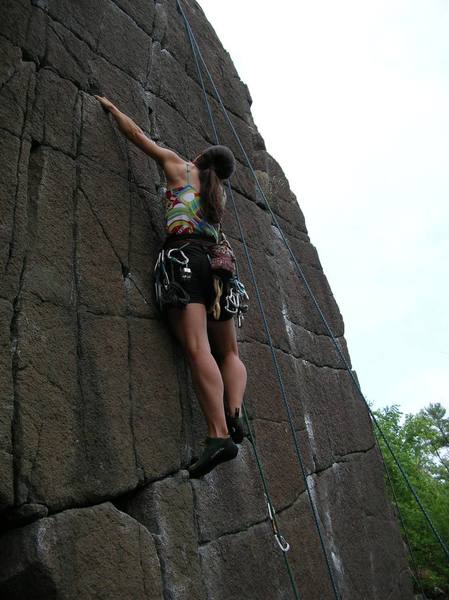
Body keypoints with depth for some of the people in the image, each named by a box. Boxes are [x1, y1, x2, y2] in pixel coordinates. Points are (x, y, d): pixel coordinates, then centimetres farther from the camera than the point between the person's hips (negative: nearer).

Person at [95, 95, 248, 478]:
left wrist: (112, 108, 42)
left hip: (184, 253, -5)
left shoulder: (180, 167, 19)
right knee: (229, 353, 12)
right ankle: (235, 412, -14)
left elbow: (137, 134, 27)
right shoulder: (220, 194, 29)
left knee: (198, 349, -20)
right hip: (217, 260, 5)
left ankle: (219, 435, -32)